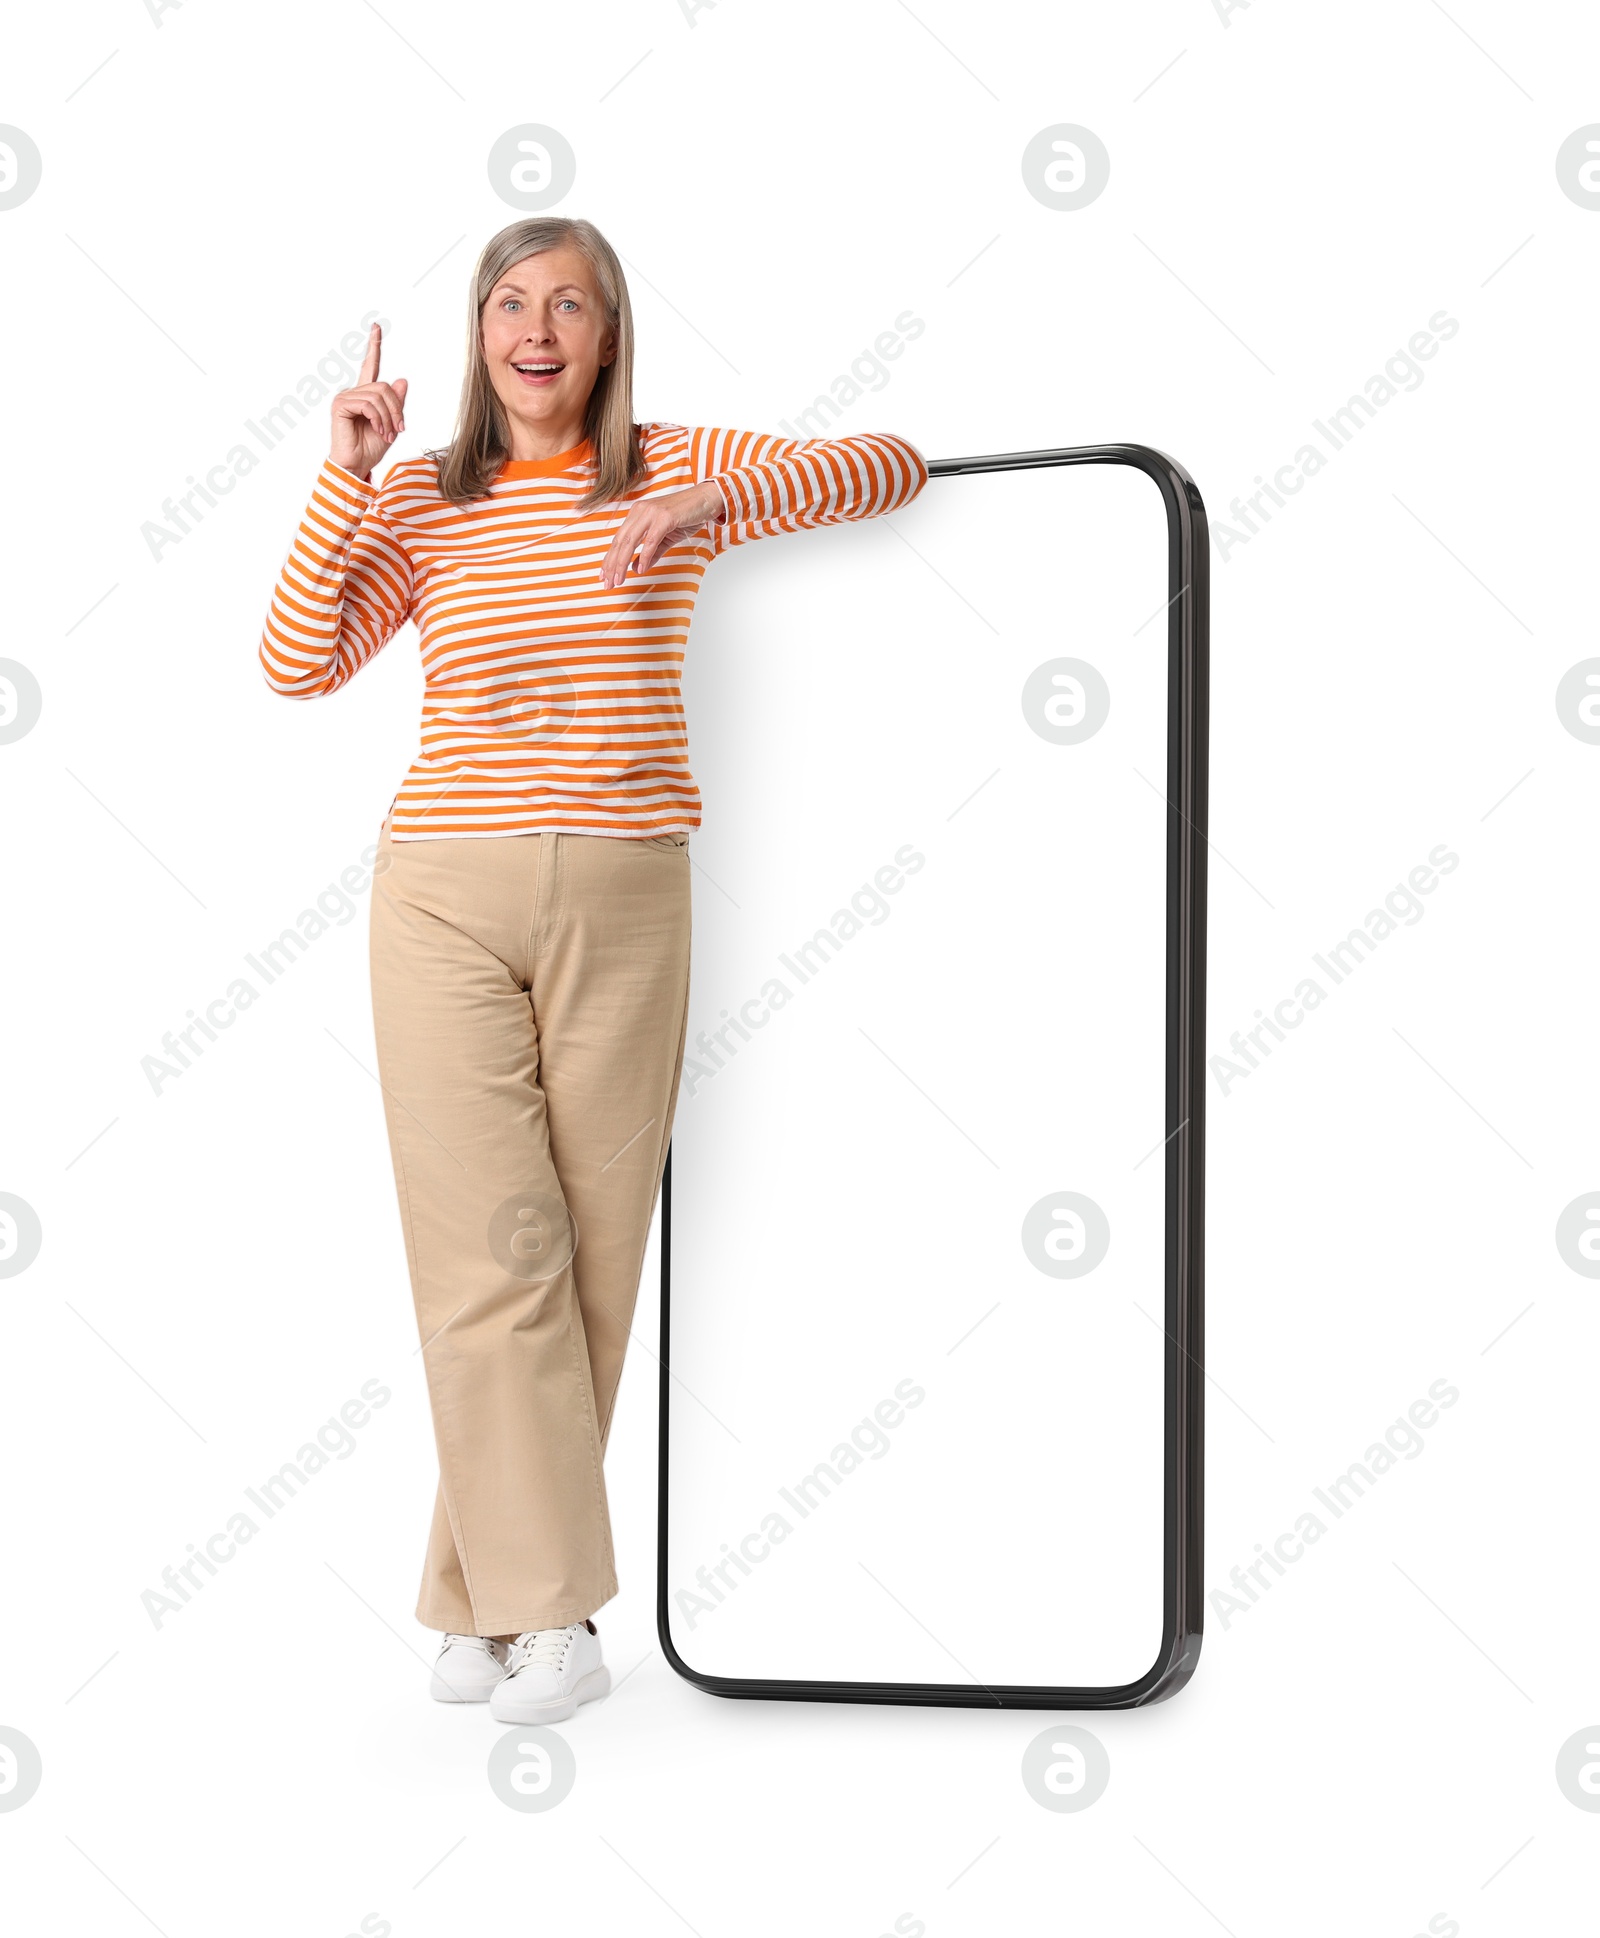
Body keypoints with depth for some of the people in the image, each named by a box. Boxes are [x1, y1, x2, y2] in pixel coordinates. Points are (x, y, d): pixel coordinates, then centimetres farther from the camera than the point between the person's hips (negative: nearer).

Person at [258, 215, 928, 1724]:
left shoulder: (677, 471, 6)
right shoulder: (418, 503, 7)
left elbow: (888, 465, -1)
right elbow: (297, 663, -4)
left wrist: (716, 500, -16)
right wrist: (345, 473, -9)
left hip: (624, 902, 1)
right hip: (446, 900, -1)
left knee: (592, 1255, 3)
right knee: (490, 1249, -9)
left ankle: (481, 1598, 16)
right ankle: (550, 1615, -3)